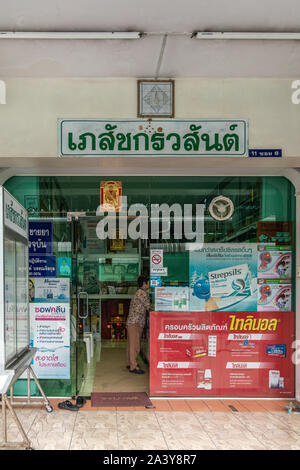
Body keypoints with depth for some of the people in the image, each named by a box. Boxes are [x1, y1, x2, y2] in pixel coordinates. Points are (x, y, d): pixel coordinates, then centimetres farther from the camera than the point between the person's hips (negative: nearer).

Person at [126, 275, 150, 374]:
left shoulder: (139, 292, 19)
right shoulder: (142, 293, -13)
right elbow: (148, 306, -13)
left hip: (132, 322, 10)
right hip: (135, 322, -10)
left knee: (132, 344, 16)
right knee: (135, 345, -8)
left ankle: (130, 363, 25)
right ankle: (133, 367, -6)